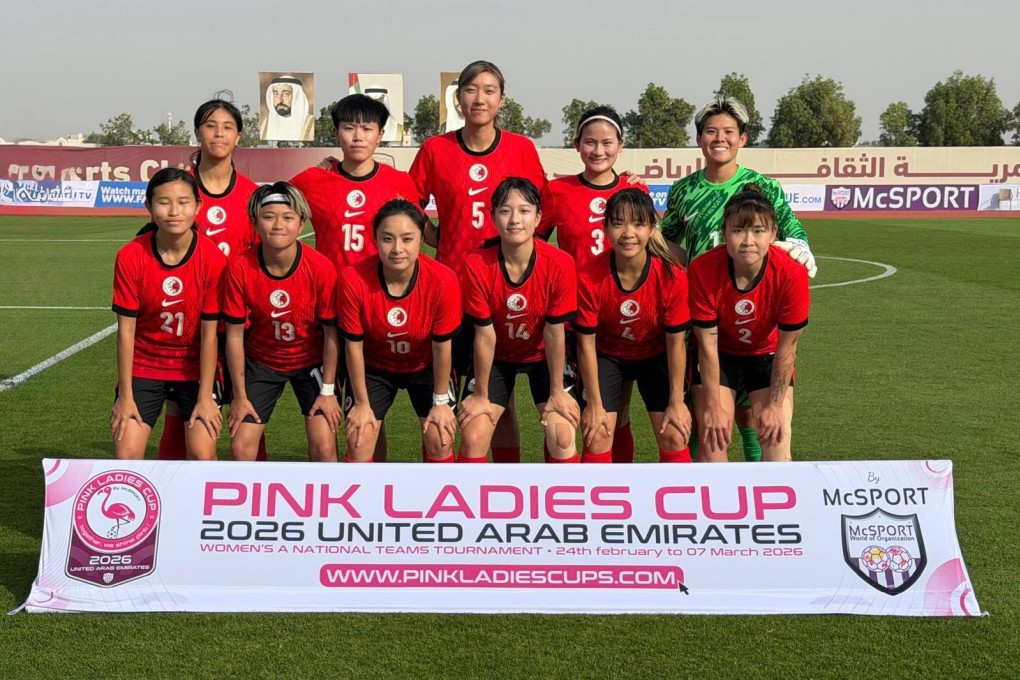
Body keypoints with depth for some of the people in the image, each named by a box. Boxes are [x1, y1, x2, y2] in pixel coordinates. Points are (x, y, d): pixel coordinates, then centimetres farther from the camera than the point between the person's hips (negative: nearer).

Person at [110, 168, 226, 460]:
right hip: (144, 367, 1)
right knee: (126, 454, -9)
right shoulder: (130, 256, -15)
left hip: (196, 369, 0)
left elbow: (209, 333, -12)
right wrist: (126, 396, -8)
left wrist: (205, 397, -11)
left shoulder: (213, 259, -16)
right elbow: (126, 329, -10)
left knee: (202, 453, -12)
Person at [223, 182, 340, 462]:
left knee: (324, 447, -10)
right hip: (261, 362, 1)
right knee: (241, 448, -5)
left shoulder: (322, 268, -23)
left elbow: (331, 333, -12)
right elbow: (235, 335, -12)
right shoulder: (240, 268, -21)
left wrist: (328, 391, -9)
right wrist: (240, 396, -7)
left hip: (312, 362, -1)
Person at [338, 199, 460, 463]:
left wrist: (440, 401, -8)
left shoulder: (442, 280, -31)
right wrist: (362, 403, -9)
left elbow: (442, 347, -17)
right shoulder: (353, 280, -31)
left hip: (426, 366, 0)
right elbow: (354, 346, -17)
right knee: (359, 442, -8)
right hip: (373, 366, 0)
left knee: (440, 441, -8)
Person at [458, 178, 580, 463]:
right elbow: (485, 335, -19)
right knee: (473, 436, -12)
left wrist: (557, 392, -11)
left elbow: (554, 333, -18)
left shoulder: (560, 264, -27)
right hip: (497, 356, 0)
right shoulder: (477, 266, -27)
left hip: (543, 356, 0)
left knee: (562, 435, -15)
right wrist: (481, 395, -10)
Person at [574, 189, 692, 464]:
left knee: (673, 436, -6)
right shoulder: (589, 278, -29)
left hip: (656, 356, 1)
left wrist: (676, 402, -11)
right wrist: (595, 403, -13)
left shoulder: (672, 275, -27)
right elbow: (586, 344, -17)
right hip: (606, 356, 0)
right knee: (597, 438, -8)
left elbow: (675, 343, -16)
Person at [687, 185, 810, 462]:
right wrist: (713, 406, -17)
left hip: (768, 356, 1)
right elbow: (707, 344, -20)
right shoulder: (703, 270, -30)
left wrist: (774, 404, -14)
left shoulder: (791, 274, -29)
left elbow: (786, 347, -18)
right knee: (713, 439, -8)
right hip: (719, 356, 0)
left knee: (776, 439, -8)